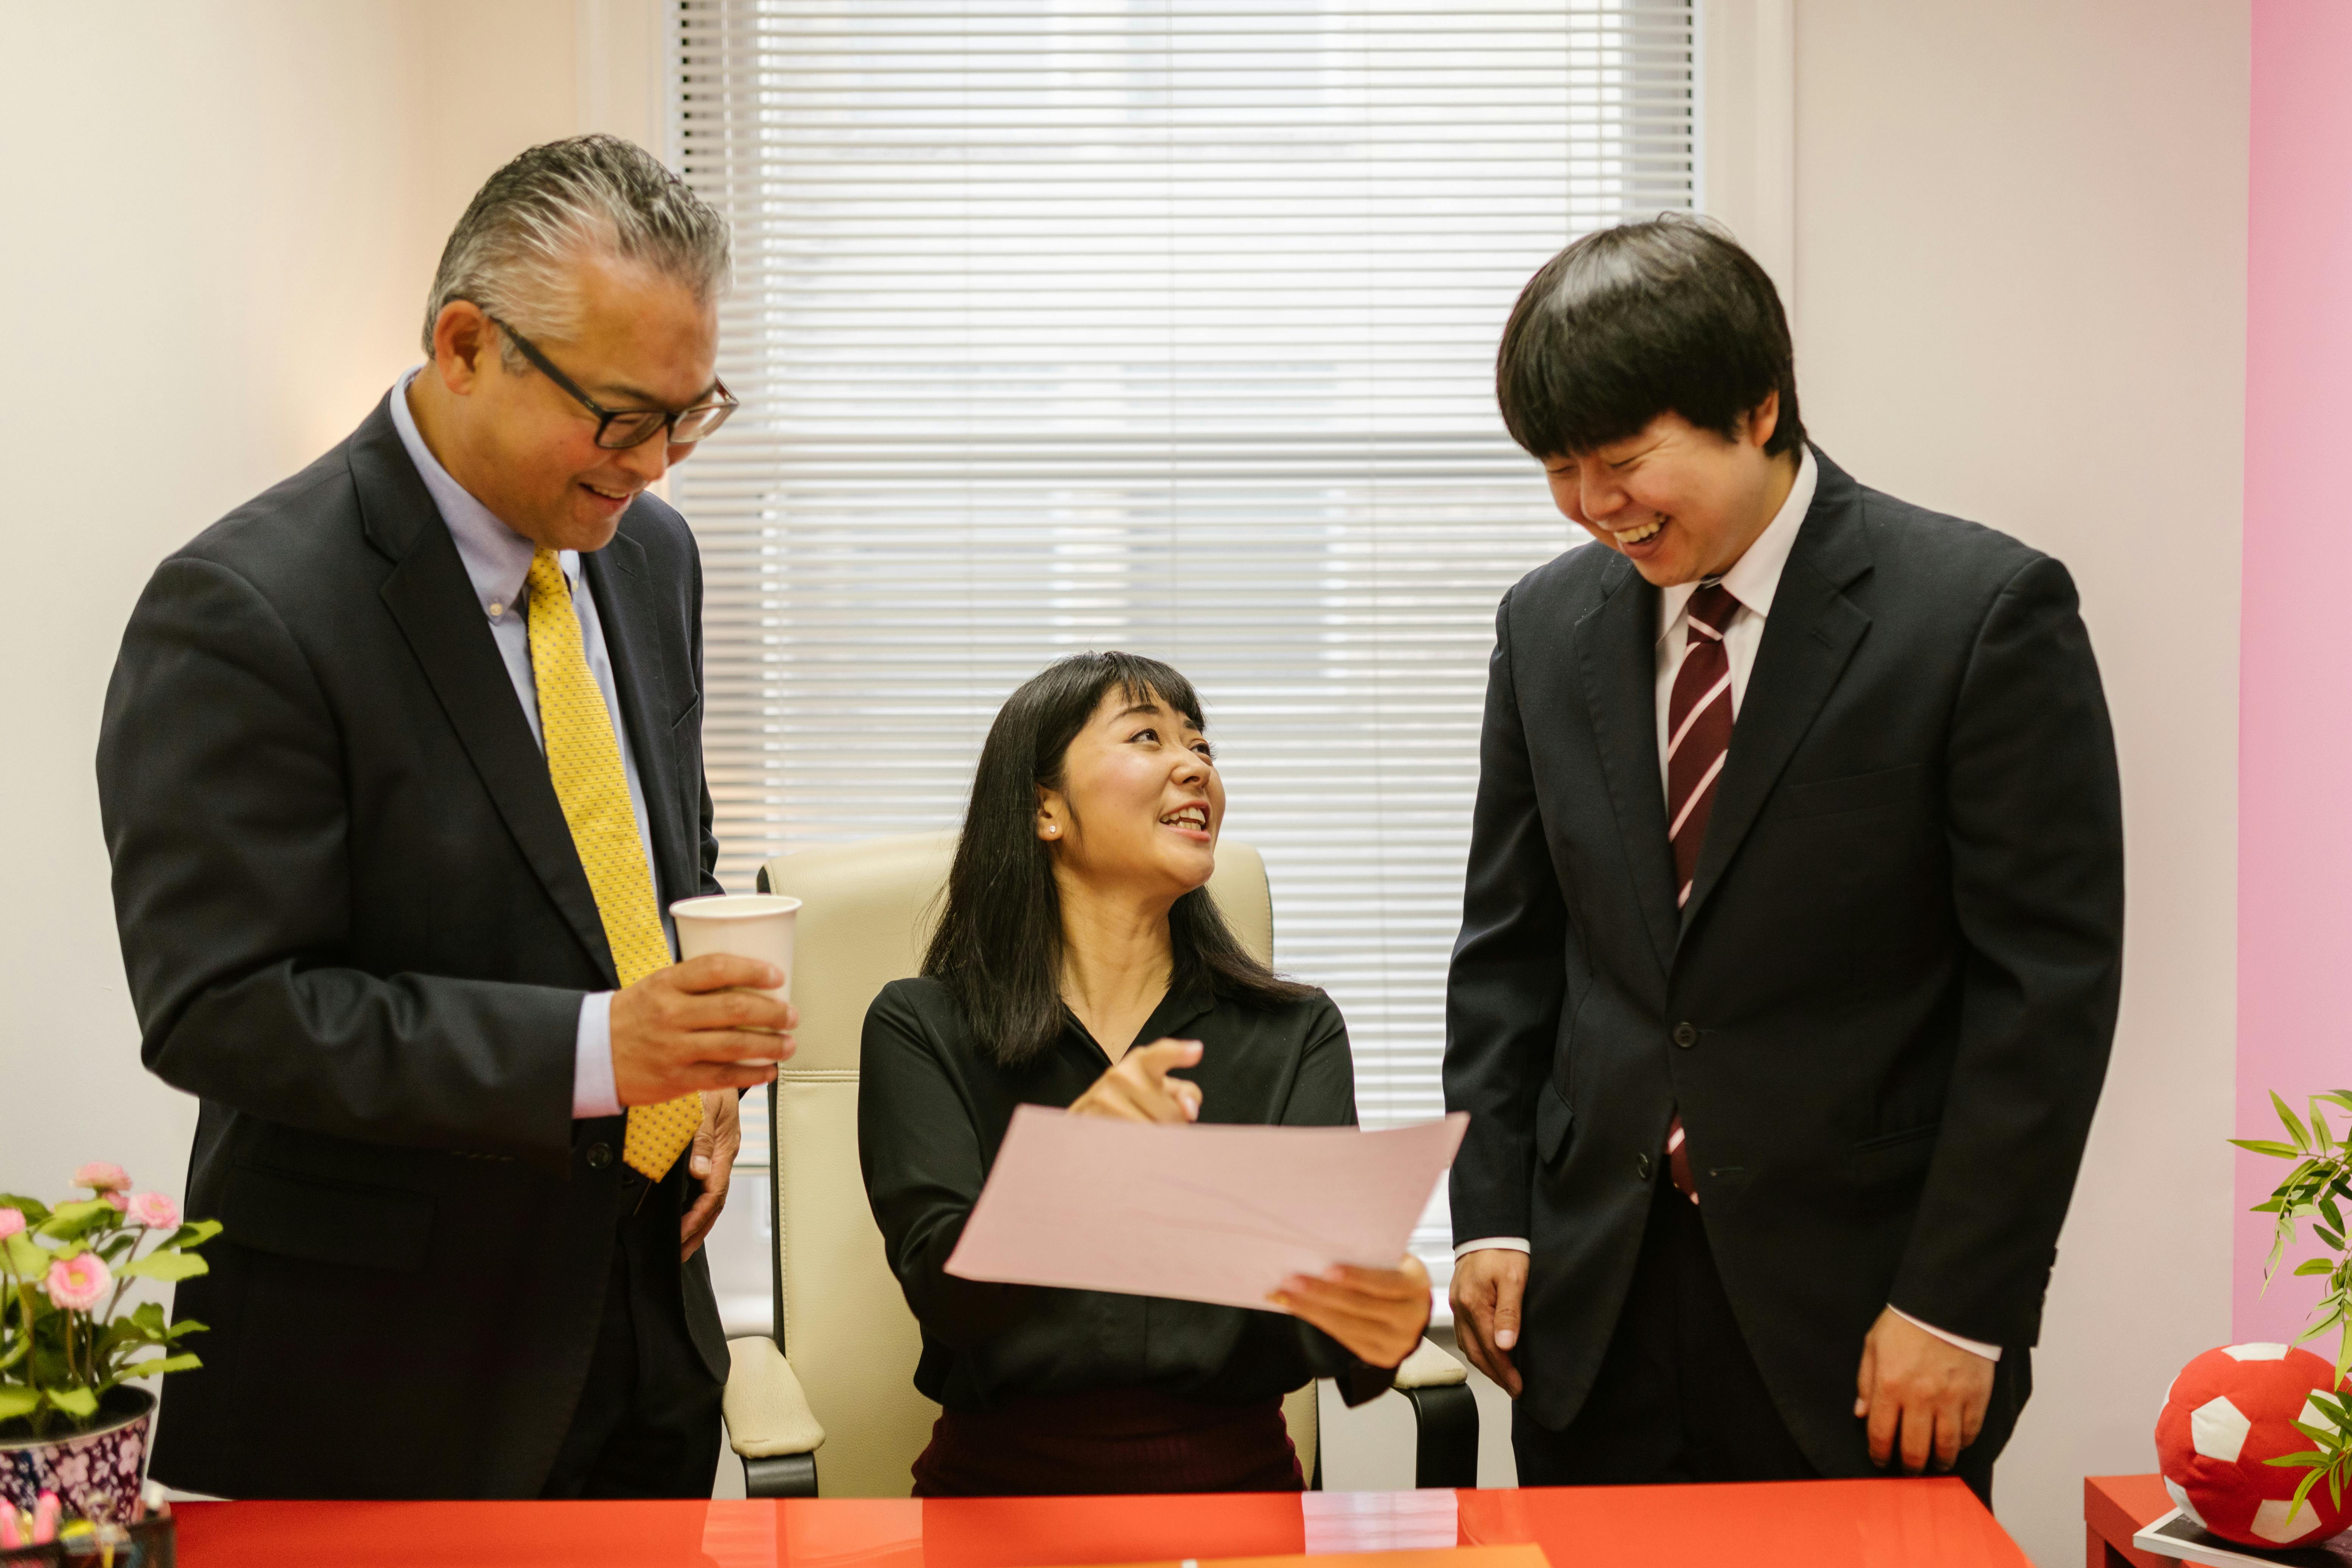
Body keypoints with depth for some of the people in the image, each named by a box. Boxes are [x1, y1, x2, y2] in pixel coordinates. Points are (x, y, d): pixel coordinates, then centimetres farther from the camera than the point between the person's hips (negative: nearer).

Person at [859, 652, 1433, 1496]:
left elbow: (1329, 1262, -5)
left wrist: (1383, 1319, -28)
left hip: (1235, 1487, 3)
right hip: (1002, 1484, -3)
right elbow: (943, 1293, -9)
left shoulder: (1294, 1032, 7)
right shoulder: (921, 1027, 3)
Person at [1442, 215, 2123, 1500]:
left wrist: (1958, 1306, -12)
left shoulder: (1985, 611, -9)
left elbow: (2048, 980, -10)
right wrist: (1490, 1217, 3)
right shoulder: (1547, 624, 7)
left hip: (1859, 1313, -4)